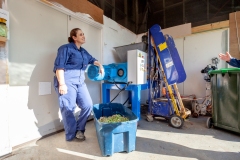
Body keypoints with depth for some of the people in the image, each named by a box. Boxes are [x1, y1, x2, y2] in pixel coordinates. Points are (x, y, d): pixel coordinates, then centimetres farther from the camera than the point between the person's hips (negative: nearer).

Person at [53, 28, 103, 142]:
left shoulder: (83, 51, 19)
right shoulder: (66, 48, -3)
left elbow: (92, 59, 37)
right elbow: (59, 66, -12)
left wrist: (100, 65, 23)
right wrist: (62, 84, -18)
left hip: (80, 82, 8)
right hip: (67, 83, -7)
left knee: (88, 105, 3)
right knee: (68, 109, -1)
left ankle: (79, 130, 22)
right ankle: (71, 135, 17)